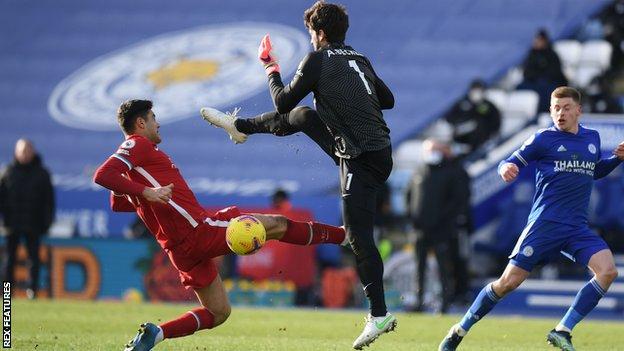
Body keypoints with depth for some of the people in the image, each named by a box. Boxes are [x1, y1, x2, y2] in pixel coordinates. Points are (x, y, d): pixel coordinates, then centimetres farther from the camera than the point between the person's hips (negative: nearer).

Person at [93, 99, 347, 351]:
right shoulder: (138, 145, -6)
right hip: (198, 229, -10)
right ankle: (340, 235, 19)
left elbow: (117, 204, 32)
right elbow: (102, 176, -22)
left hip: (182, 252, 10)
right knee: (276, 225, 4)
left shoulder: (134, 149, 20)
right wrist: (146, 192, -30)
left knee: (218, 313, 17)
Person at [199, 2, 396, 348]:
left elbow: (283, 101, -2)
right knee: (301, 116, 22)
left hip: (362, 161, -9)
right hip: (379, 147, 9)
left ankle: (379, 315, -6)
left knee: (359, 237, -6)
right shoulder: (360, 60, 10)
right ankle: (241, 126, 48)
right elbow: (388, 100, 20)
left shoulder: (317, 60, -10)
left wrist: (271, 70, 14)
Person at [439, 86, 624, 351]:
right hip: (545, 224, -4)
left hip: (578, 229, 4)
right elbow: (510, 164, 2)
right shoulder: (544, 139, 0)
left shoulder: (592, 138, 14)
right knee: (508, 282, -7)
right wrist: (505, 169, -22)